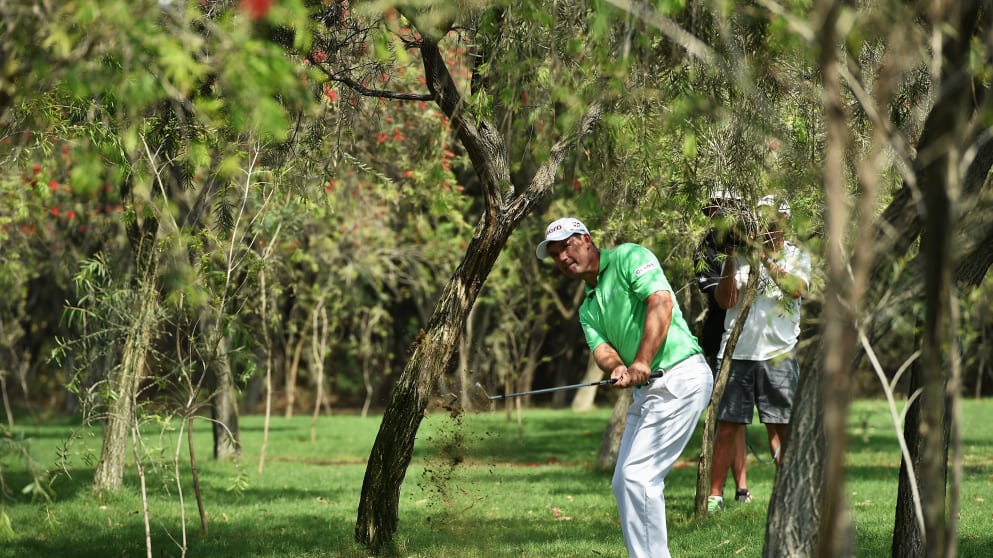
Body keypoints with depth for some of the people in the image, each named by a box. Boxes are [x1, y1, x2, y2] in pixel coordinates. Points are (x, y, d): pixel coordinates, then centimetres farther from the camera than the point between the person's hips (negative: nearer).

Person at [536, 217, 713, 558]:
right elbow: (601, 348, 4)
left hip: (680, 375, -10)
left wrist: (642, 362, -25)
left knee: (637, 475, -15)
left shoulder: (629, 258, -2)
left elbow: (661, 301, -17)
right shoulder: (588, 308, 21)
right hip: (646, 390, 10)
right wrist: (617, 368, -20)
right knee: (624, 481, 8)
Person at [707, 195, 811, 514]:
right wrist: (730, 260, -14)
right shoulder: (741, 254, 6)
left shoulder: (797, 257, 9)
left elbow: (797, 289, -12)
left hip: (778, 354, 0)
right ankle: (715, 494, 1)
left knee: (781, 427, 4)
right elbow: (726, 300, -3)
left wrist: (765, 259, -18)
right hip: (737, 352, 0)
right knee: (728, 426, -3)